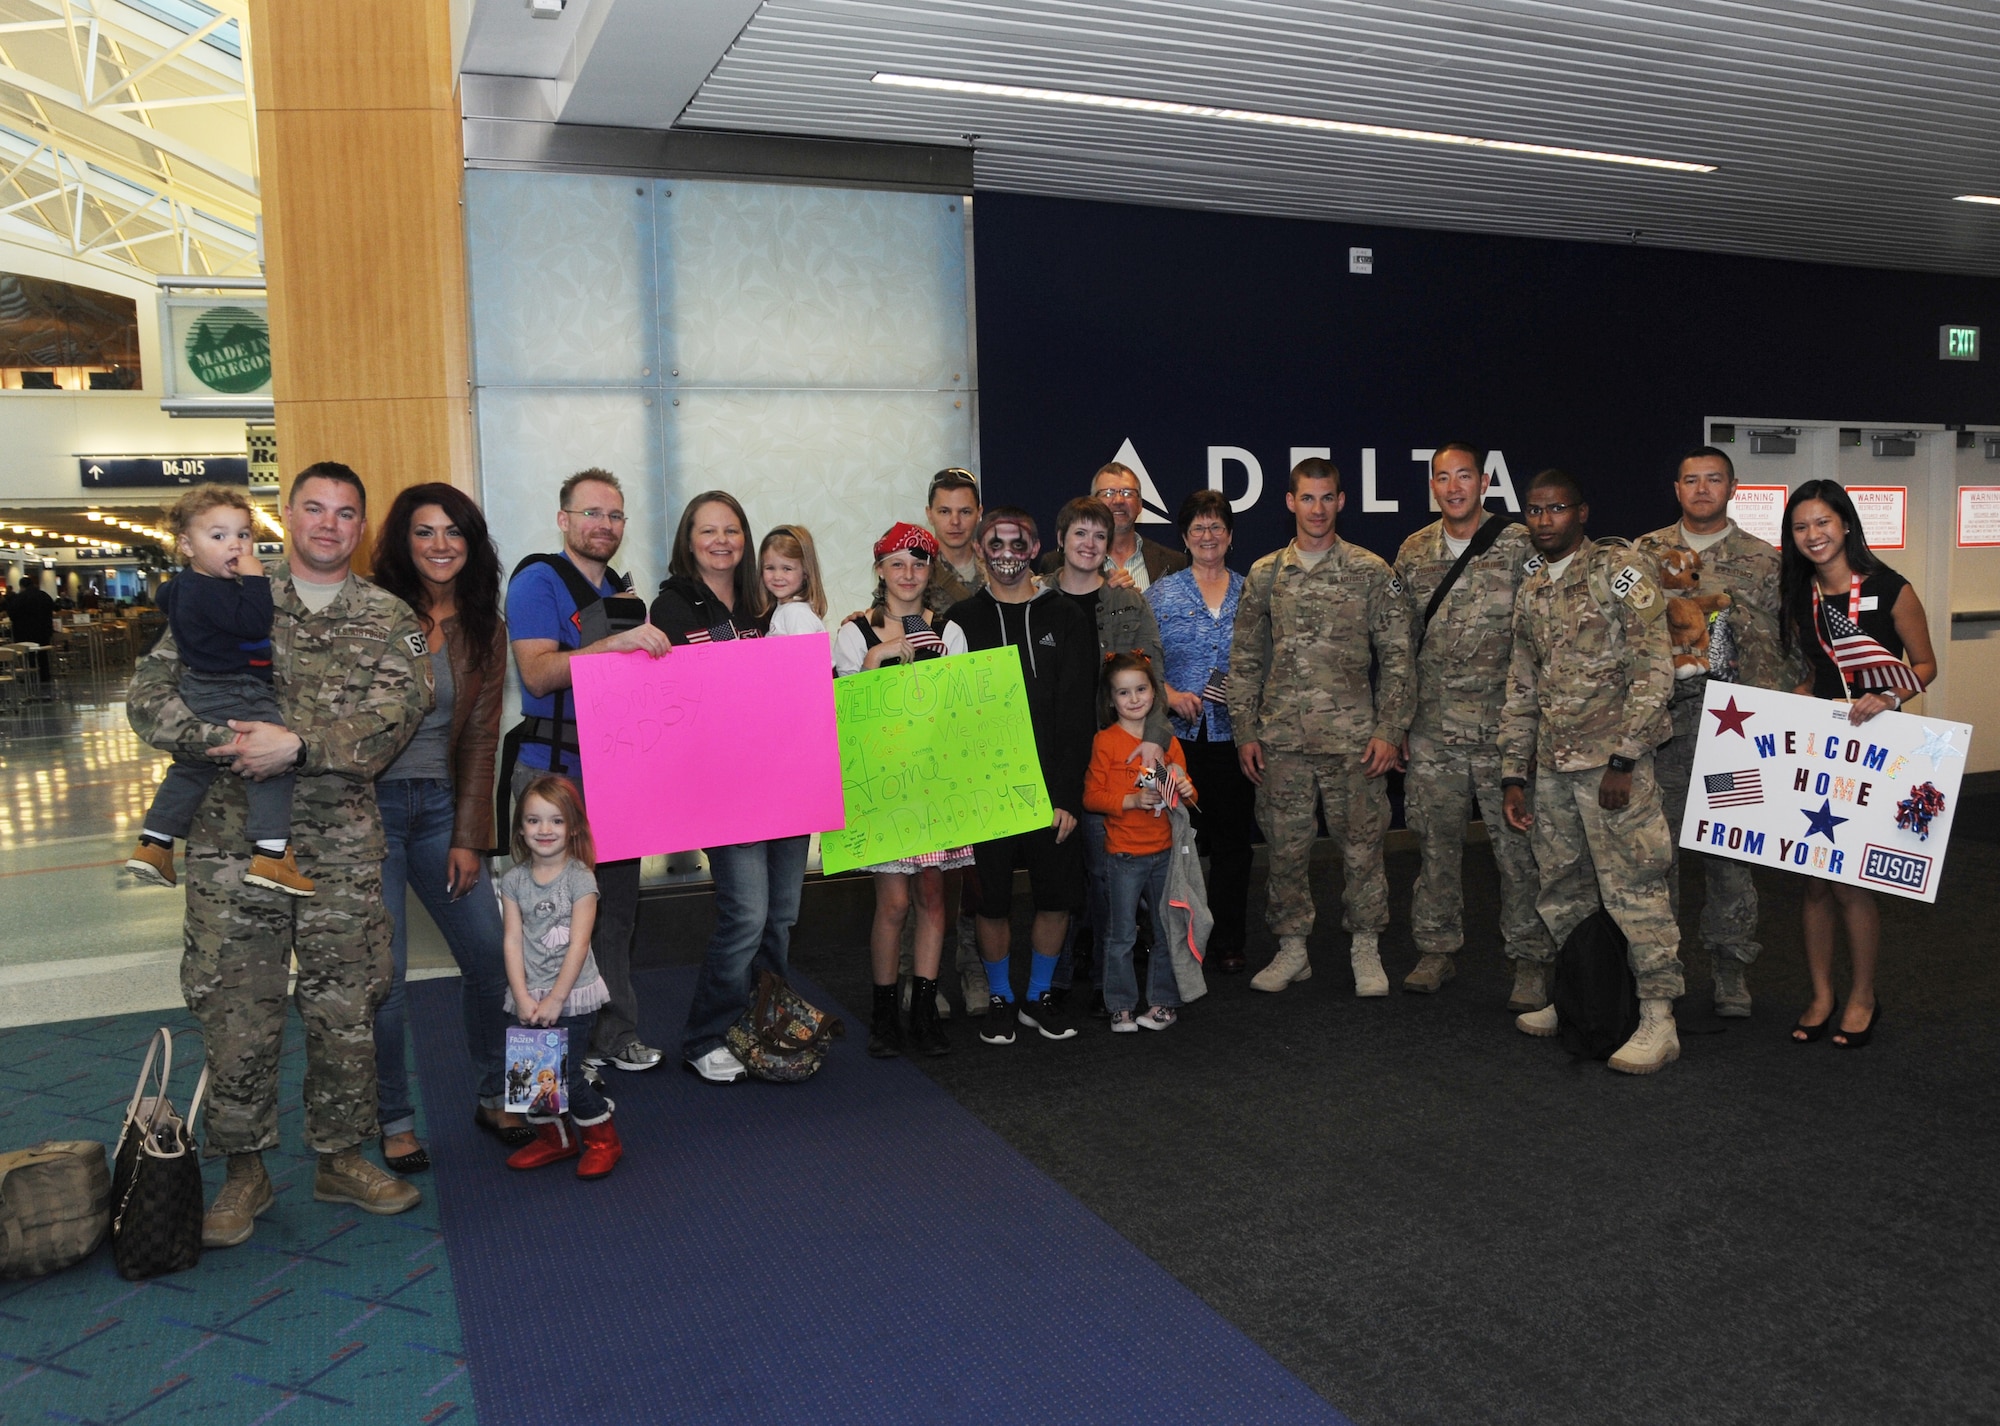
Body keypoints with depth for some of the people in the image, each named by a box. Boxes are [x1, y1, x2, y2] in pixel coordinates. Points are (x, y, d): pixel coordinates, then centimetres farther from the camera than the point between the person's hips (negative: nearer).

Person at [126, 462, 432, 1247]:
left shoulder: (391, 619, 6)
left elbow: (390, 719, -9)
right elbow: (149, 694, 1)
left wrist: (296, 746, -21)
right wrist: (227, 738, -15)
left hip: (343, 843, 1)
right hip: (232, 835, 0)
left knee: (346, 1006, 8)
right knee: (236, 1008, 4)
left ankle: (341, 1157, 25)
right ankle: (244, 1172, 21)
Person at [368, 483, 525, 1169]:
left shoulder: (484, 629, 8)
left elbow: (481, 739, 7)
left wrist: (468, 837, 2)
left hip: (442, 806, 4)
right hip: (371, 804, -3)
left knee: (490, 957, 4)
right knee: (383, 975, -2)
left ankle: (494, 1096, 24)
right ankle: (395, 1120, 16)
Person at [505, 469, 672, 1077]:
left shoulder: (624, 592, 16)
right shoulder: (538, 581, -6)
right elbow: (537, 673, -18)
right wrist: (614, 643, -26)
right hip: (554, 774, -7)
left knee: (617, 904, 11)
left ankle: (615, 1034, 21)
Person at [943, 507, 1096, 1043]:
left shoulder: (1066, 618, 4)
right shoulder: (962, 620, 4)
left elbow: (1078, 713, -1)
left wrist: (1067, 794, -9)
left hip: (1052, 787, 1)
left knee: (1057, 895, 5)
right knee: (993, 898, 4)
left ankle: (1039, 996, 25)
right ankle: (1000, 999, 23)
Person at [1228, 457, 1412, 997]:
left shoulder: (1372, 572, 1)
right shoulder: (1264, 575, 8)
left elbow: (1396, 657, 1)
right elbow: (1245, 660, 10)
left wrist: (1389, 730, -6)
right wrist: (1245, 732, 4)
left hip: (1353, 738, -2)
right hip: (1281, 739, 2)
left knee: (1362, 845, 4)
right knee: (1287, 846, 8)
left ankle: (1365, 948, 20)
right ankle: (1292, 947, 22)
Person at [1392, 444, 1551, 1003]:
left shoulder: (1521, 547, -3)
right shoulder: (1413, 553, 9)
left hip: (1504, 726, -3)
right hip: (1433, 731, 4)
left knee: (1517, 845, 2)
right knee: (1437, 842, 11)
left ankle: (1530, 957, 15)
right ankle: (1438, 948, 24)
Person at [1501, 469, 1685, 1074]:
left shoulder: (1620, 569, -6)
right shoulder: (1530, 593, 15)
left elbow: (1654, 671, -12)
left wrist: (1623, 761, -16)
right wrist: (1513, 775, 15)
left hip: (1611, 763, -7)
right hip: (1553, 768, 7)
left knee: (1634, 890, -4)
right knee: (1562, 893, 14)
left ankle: (1658, 1023, 4)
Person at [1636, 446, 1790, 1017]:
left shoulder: (1763, 562, 7)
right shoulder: (1646, 552, 10)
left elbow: (1780, 650, 4)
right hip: (1659, 722, 1)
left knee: (1728, 848, 4)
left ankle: (1730, 968, 17)